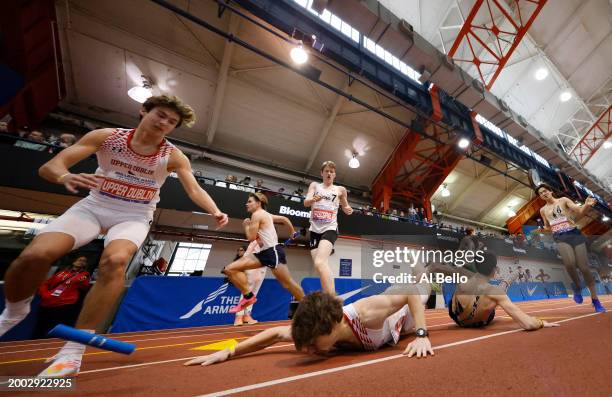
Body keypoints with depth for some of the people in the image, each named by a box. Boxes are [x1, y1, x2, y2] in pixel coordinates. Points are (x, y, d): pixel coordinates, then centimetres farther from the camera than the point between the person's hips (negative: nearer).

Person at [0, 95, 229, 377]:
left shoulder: (173, 156, -7)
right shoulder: (106, 136, -4)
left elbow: (195, 190, -14)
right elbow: (49, 166, -7)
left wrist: (215, 212, -33)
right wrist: (65, 176, -33)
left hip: (134, 217, -1)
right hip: (92, 207, 2)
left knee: (114, 261, -30)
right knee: (34, 255, -19)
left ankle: (73, 350, -16)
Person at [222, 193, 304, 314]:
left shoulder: (256, 214, -9)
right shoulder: (266, 214, 19)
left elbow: (251, 237, -11)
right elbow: (284, 219, 25)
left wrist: (246, 225, 7)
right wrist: (293, 233, 35)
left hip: (273, 251, -10)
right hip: (264, 252, 10)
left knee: (287, 283, -1)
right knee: (230, 269, 0)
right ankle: (249, 296, 7)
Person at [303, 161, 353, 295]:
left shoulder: (340, 189, 9)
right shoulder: (314, 185, 12)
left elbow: (345, 207, 22)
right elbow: (306, 202, -4)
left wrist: (348, 209, -2)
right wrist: (314, 199, -26)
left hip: (330, 228, -3)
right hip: (315, 229, 4)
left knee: (320, 263, -26)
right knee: (320, 265, 6)